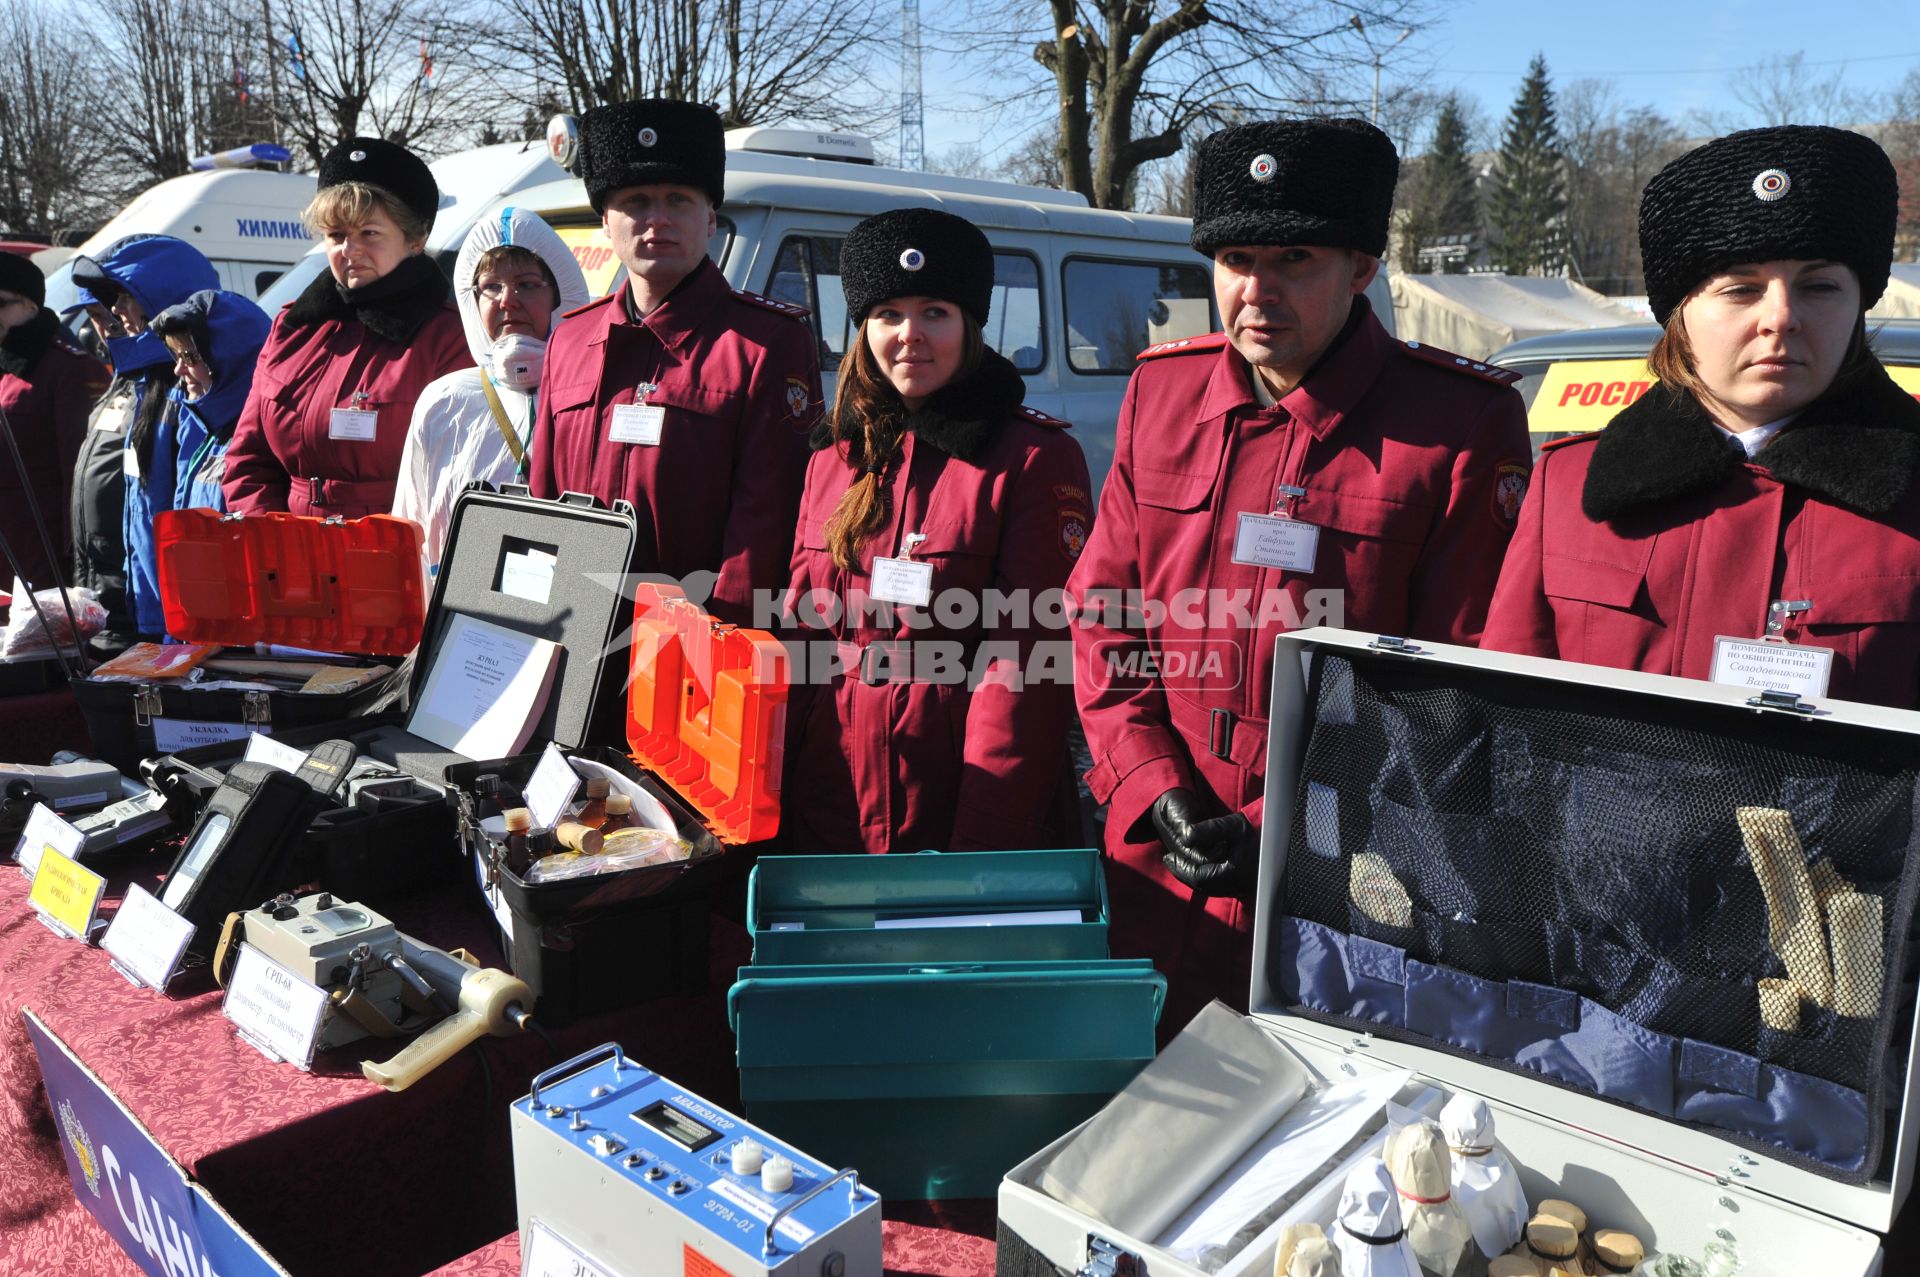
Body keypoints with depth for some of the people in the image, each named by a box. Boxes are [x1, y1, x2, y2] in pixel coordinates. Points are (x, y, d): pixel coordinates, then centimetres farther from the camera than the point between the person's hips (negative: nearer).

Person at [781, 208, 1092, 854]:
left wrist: (981, 843, -19)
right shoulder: (833, 457, 10)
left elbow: (1028, 662, -13)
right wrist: (772, 794, 5)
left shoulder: (1035, 458, -7)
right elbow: (799, 631, 12)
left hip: (959, 807, -5)